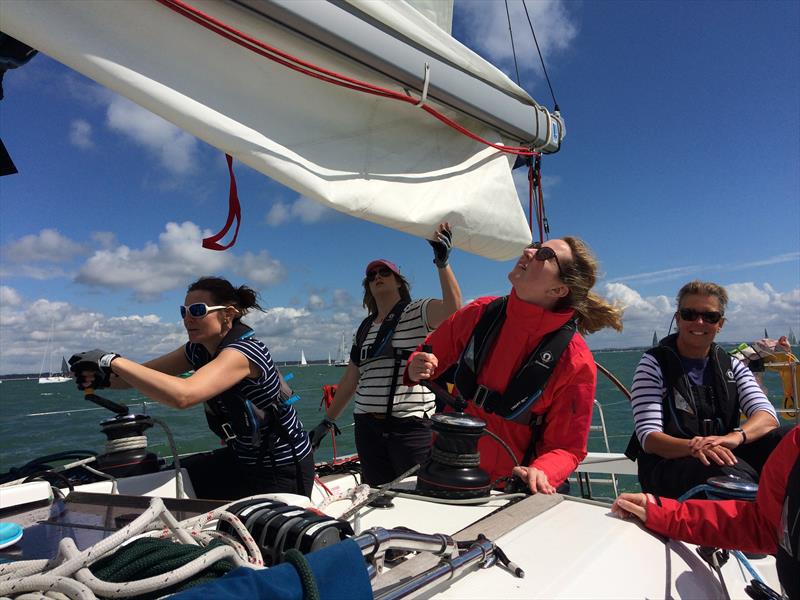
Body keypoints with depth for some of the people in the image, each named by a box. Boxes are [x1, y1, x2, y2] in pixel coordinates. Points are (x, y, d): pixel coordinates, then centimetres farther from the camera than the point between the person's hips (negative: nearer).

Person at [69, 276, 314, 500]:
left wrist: (113, 361, -36)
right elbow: (145, 372, 1)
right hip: (242, 459, 8)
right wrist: (102, 378, -19)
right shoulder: (200, 349, 0)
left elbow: (183, 395, -42)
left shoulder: (243, 350, -28)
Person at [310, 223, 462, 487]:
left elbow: (452, 308, -22)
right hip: (368, 426, 5)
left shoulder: (417, 312, 0)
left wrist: (443, 263, -33)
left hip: (412, 424, -5)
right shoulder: (364, 329, 16)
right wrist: (327, 421, 18)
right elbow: (350, 380, 19)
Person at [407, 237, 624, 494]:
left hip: (507, 490, -2)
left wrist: (540, 473, -27)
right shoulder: (481, 313, -6)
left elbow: (566, 448, -8)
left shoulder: (577, 363, -15)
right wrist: (416, 369, -12)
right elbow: (432, 354, 9)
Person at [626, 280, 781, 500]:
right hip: (667, 464, -4)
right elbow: (649, 438, -11)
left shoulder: (732, 367, 14)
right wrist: (693, 447, -32)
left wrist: (736, 437, -27)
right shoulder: (654, 364, -2)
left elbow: (768, 416, -4)